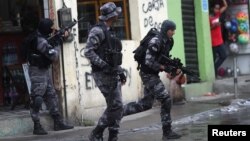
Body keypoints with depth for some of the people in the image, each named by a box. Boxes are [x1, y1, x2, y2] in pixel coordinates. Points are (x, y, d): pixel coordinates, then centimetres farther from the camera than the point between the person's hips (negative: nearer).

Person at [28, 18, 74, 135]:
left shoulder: (43, 36, 6)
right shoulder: (40, 41, -23)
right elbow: (54, 56, -22)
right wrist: (57, 43, -6)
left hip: (45, 71, 10)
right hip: (38, 72, -10)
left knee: (51, 96, 11)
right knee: (37, 99, -5)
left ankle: (58, 122, 16)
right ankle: (37, 126, 0)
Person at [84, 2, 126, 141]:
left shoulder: (110, 31, 17)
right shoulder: (98, 30, -12)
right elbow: (88, 51, -20)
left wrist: (120, 71, 18)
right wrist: (104, 65, -25)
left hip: (113, 74, 9)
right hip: (103, 74, -9)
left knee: (115, 107, 7)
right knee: (116, 106, -9)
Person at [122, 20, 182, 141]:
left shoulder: (169, 41, 6)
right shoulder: (155, 42, -21)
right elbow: (149, 61, -24)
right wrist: (165, 68, -25)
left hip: (153, 74, 9)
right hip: (148, 74, -9)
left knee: (146, 104, 14)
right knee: (166, 99, -11)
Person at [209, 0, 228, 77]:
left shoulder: (218, 14, 8)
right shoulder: (209, 18, -11)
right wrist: (214, 26, -22)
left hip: (220, 41, 7)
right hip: (213, 42, -7)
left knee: (224, 56, 7)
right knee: (213, 59, 0)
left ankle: (215, 68, 18)